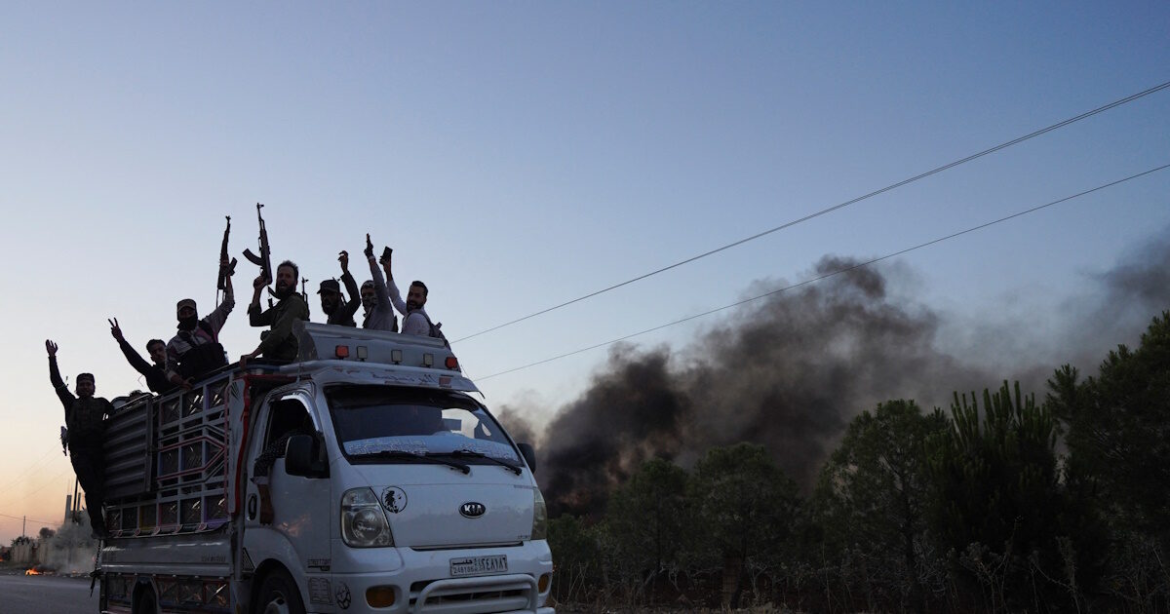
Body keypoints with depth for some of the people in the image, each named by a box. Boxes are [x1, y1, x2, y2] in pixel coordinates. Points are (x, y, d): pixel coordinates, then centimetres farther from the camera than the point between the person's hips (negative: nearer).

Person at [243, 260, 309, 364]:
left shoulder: (296, 302, -7)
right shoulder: (280, 305, 25)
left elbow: (281, 332, -19)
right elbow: (255, 321, 18)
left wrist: (253, 354, -25)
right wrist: (257, 291, 16)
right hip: (274, 359, 9)